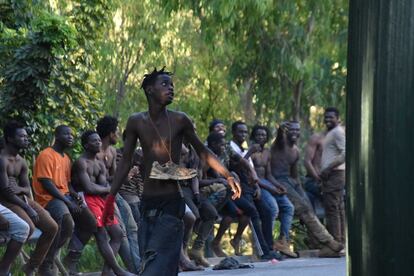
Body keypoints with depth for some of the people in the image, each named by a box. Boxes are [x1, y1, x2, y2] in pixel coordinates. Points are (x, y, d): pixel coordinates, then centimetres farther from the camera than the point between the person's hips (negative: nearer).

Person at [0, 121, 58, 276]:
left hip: (22, 198, 9)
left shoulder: (22, 162, 13)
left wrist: (19, 189, -13)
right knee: (28, 227, -32)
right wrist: (28, 209, -19)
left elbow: (27, 189, 13)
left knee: (52, 228, 0)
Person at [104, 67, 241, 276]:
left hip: (171, 203, -3)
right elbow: (126, 161, 10)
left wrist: (228, 176, 2)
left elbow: (202, 151, 8)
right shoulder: (137, 122, 4)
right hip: (148, 203, 3)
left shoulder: (179, 120, -1)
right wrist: (111, 196, 7)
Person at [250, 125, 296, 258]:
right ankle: (267, 244, -25)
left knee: (289, 207, -7)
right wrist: (270, 188, -20)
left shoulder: (267, 152, 19)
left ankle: (283, 241, -15)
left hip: (266, 183, 9)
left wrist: (278, 186, -1)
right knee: (273, 207, -29)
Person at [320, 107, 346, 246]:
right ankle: (341, 241, 12)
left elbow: (345, 153, -20)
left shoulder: (337, 132, -9)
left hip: (333, 173, -11)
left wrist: (328, 168, -20)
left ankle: (335, 242, -14)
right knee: (339, 209, 10)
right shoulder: (331, 132, 22)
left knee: (332, 208, -12)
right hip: (334, 175, 11)